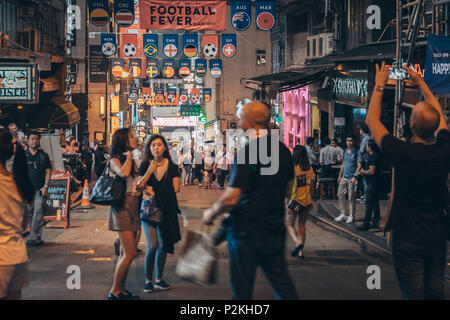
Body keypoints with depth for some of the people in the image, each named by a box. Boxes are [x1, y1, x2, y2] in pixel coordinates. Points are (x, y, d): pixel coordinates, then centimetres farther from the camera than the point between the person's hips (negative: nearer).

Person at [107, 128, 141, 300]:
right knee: (130, 252, -13)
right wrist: (128, 156, -12)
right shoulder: (115, 160, -7)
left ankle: (121, 289, 13)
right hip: (122, 207, -8)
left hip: (133, 208, 8)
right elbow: (123, 173, -27)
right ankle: (114, 291, -6)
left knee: (125, 252, 8)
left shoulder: (132, 161, 17)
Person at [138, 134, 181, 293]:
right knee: (153, 245, -11)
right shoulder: (145, 165, 2)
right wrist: (149, 172, -16)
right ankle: (148, 280, 2)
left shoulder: (172, 167, 4)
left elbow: (176, 188, -1)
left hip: (167, 210, 2)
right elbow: (138, 186, -4)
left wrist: (153, 191, -5)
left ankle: (159, 279, 17)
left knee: (163, 245, 4)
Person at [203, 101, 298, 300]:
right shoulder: (283, 150, 5)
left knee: (242, 290, 5)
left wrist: (211, 214, -3)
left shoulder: (246, 152, -18)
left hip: (247, 232, -7)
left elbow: (231, 199, -20)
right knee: (283, 285, 13)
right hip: (276, 230, 7)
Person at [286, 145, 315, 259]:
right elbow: (312, 187, 8)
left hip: (296, 201, -5)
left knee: (290, 225, 10)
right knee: (302, 225, 14)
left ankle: (298, 242, -14)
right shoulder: (309, 168, 2)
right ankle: (301, 251, 13)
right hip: (307, 202, 5)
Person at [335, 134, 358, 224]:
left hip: (352, 178, -7)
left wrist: (355, 177, -19)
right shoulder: (345, 151, 12)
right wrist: (340, 176, 19)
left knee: (351, 197, -1)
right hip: (344, 177, 7)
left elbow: (359, 166, -11)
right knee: (340, 195, 8)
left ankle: (351, 216, 9)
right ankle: (343, 214, 18)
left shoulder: (356, 152, -8)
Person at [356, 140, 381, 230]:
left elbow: (372, 171, -23)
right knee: (375, 203, 12)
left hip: (372, 183, -11)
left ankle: (366, 224, -6)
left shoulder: (373, 157, -17)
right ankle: (375, 222, 16)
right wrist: (364, 172, 14)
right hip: (375, 182, 11)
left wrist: (363, 171, -6)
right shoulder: (375, 156, 16)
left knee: (369, 203, -7)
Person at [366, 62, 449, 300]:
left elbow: (372, 121, -5)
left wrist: (379, 86, 5)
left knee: (413, 294, 2)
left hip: (409, 240, -5)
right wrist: (421, 83, 23)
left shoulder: (404, 153, -20)